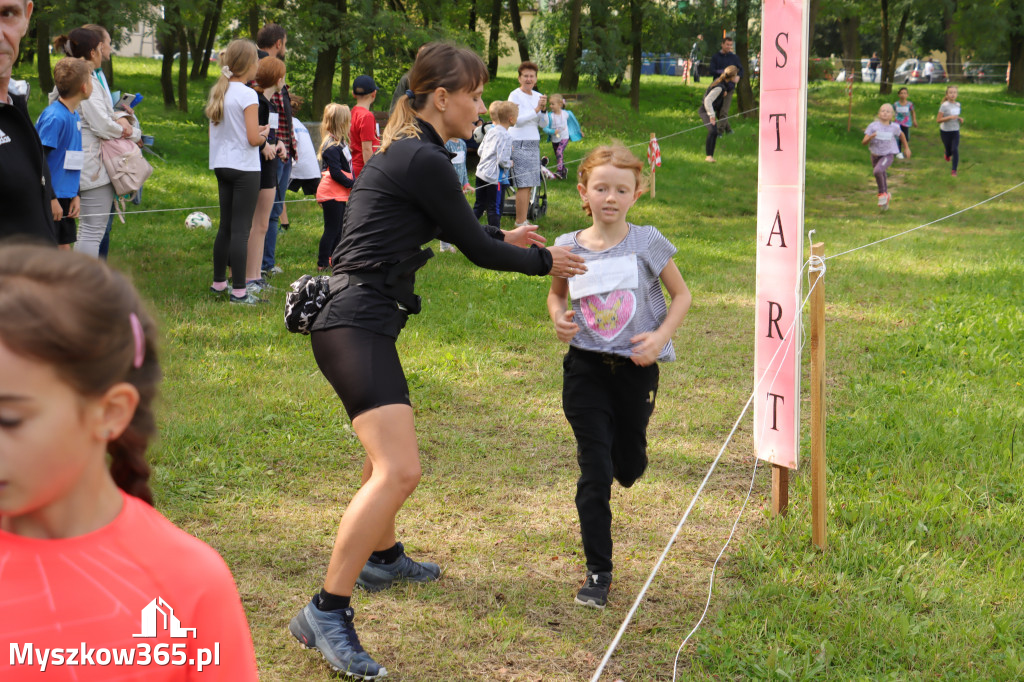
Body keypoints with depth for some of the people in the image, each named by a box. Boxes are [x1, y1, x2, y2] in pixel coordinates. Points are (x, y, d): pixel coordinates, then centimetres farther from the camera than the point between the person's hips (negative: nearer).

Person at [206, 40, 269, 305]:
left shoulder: (217, 92, 9)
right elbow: (253, 138, -19)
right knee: (240, 230, -6)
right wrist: (265, 134, 3)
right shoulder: (247, 95, -14)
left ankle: (219, 282, 26)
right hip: (244, 168, -8)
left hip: (221, 165, 8)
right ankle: (238, 291, -5)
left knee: (226, 226, 17)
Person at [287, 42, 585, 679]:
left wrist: (503, 236, 41)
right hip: (356, 325, -11)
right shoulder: (425, 161, -14)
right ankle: (327, 613, -20)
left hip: (359, 321, 11)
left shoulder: (403, 151, 17)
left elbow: (452, 227, 33)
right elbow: (474, 248, -6)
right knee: (400, 470, -21)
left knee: (389, 449, 30)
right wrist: (543, 261, 9)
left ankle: (382, 556, 51)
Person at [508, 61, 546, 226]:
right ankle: (520, 222, -8)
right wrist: (536, 109, -17)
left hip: (534, 144, 7)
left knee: (530, 185, 5)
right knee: (523, 185, -11)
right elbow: (517, 120, -17)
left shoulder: (538, 96, 14)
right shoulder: (515, 95, -6)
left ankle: (523, 219, 11)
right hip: (519, 144, -7)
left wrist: (544, 109, -7)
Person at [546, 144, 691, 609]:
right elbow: (557, 294, 16)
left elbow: (681, 294, 4)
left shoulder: (647, 243, -7)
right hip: (586, 368, 0)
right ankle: (597, 572, 7)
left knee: (629, 468, 14)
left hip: (636, 370, 0)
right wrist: (559, 320, -6)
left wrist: (660, 337, -11)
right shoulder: (568, 248, -3)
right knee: (594, 474, -4)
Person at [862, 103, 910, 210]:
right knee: (881, 177, 19)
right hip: (875, 155, 3)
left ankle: (882, 194, -9)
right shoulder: (873, 126, -12)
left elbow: (901, 135, 14)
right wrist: (871, 137, -35)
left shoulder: (894, 127, -9)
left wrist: (907, 148, 20)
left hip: (888, 154, -3)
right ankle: (886, 196, 45)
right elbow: (864, 142, -15)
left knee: (877, 171, -29)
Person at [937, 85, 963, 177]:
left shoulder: (958, 105, 2)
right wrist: (949, 117, -28)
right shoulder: (944, 105, -16)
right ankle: (948, 155, 48)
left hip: (955, 131, 3)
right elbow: (938, 119, -17)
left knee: (955, 150, -10)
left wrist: (960, 119, -2)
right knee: (948, 150, 9)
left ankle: (954, 170, -4)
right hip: (945, 131, -3)